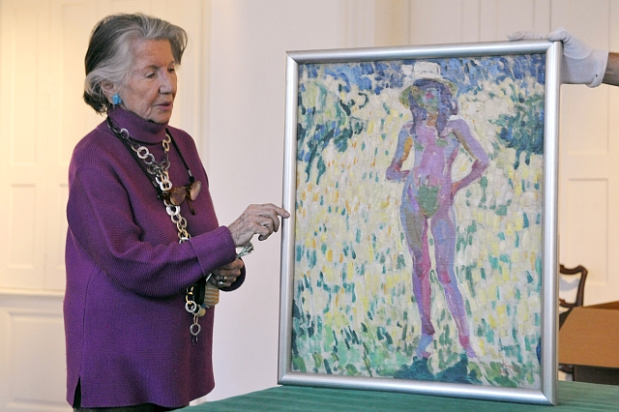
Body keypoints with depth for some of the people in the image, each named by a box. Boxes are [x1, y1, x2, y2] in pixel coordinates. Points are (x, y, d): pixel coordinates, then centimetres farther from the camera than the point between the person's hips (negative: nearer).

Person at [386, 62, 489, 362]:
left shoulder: (456, 126, 2)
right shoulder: (410, 130, 7)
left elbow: (482, 161, 3)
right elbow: (391, 170, 10)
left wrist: (458, 186, -1)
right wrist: (401, 175, -12)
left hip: (442, 203, -2)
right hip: (412, 201, 3)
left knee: (446, 273, -9)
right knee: (420, 266, 7)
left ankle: (466, 344, -7)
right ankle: (426, 330, 18)